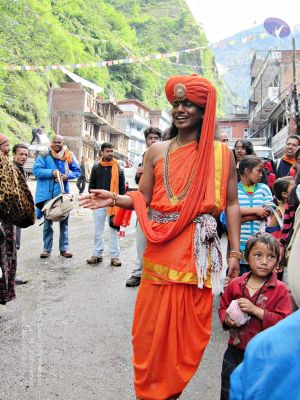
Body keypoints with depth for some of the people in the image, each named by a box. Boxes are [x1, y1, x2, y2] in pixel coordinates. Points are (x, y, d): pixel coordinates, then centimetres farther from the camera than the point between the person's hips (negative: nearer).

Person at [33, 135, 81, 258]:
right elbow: (36, 170, -11)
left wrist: (68, 175, -11)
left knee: (64, 221, 9)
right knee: (48, 222, 6)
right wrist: (51, 172, -21)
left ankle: (64, 248, 18)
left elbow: (77, 171, 8)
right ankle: (47, 248, 15)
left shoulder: (69, 156, 5)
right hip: (48, 194, -2)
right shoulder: (44, 156, -3)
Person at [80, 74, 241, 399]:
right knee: (152, 324, 7)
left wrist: (235, 252, 1)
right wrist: (114, 199, -12)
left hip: (198, 251, -1)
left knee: (190, 328, 7)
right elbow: (142, 198, 7)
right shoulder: (157, 151, 8)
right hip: (161, 249, 1)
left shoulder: (221, 153, 3)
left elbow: (231, 205, 4)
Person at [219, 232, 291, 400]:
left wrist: (255, 310, -25)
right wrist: (227, 319, -12)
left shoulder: (280, 290, -12)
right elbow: (223, 307, 9)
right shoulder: (235, 284, -3)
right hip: (235, 352, 3)